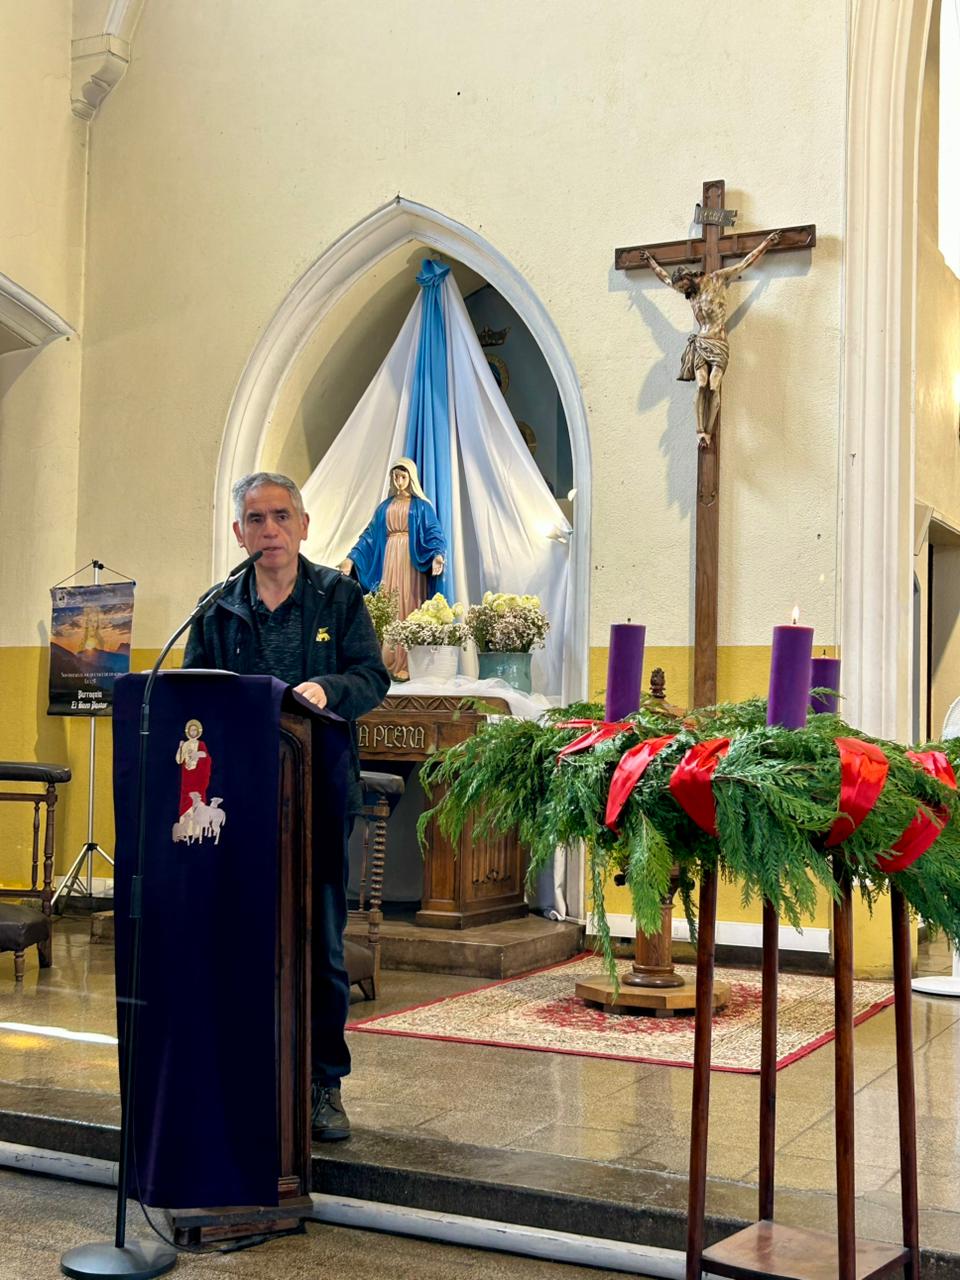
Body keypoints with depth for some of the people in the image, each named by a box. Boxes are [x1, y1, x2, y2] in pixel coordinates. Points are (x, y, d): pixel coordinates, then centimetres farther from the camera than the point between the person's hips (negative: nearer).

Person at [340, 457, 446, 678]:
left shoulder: (422, 505, 4)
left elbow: (433, 533, -6)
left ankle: (407, 665, -9)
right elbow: (369, 534, 13)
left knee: (408, 607, -8)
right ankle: (388, 663, 1)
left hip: (411, 561, -4)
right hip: (389, 560, 4)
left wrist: (437, 555, -26)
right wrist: (352, 557, 3)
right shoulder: (385, 506, 15)